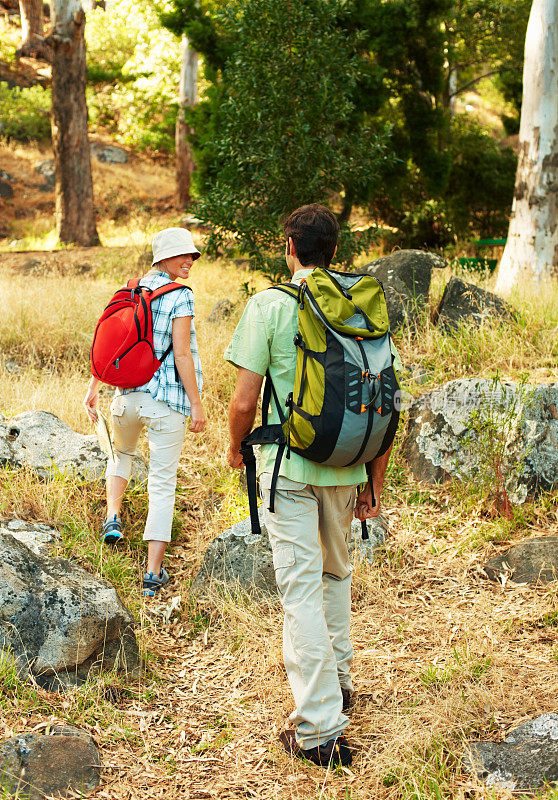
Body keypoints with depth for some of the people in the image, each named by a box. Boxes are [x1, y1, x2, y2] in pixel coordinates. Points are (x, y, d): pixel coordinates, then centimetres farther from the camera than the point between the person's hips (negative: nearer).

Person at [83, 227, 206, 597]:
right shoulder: (180, 296, -10)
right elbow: (181, 354, -16)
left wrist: (94, 388, 17)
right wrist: (196, 403, -11)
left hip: (128, 396, 5)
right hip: (168, 401, -5)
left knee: (122, 454, 35)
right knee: (163, 484, 2)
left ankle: (113, 516, 18)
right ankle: (153, 572, 3)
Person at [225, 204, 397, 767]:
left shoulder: (269, 306, -10)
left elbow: (244, 400, -11)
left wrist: (236, 447, 9)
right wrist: (374, 484, 9)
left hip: (289, 468, -4)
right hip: (346, 468, 5)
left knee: (301, 589, 0)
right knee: (336, 571, 25)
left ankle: (320, 727, 1)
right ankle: (338, 676, 42)